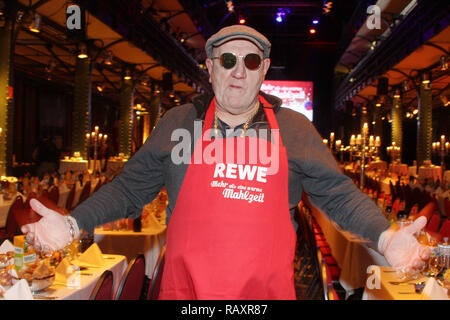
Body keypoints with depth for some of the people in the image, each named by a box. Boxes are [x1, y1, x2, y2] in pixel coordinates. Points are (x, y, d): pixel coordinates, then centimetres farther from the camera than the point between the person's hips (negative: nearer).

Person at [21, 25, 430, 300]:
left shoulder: (295, 130, 3)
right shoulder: (176, 123, 4)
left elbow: (338, 193, 3)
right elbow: (131, 187, 7)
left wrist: (385, 236, -13)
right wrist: (74, 223, -5)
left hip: (266, 290, 0)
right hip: (185, 288, 1)